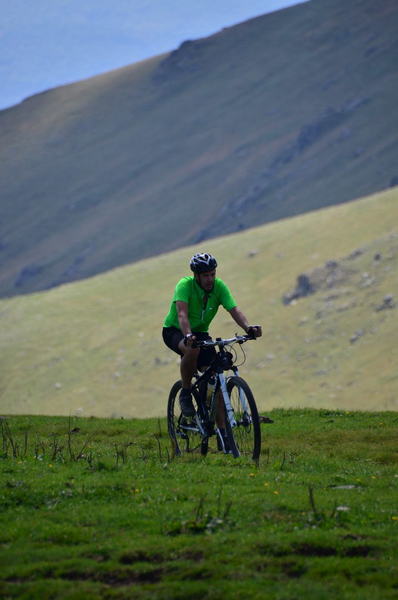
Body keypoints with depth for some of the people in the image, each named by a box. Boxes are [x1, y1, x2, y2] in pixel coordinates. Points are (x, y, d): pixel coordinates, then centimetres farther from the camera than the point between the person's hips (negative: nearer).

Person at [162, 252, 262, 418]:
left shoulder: (219, 286, -14)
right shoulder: (185, 285, -25)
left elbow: (234, 310, -23)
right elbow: (182, 314, -39)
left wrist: (248, 327, -43)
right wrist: (188, 336, -57)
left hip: (200, 332, 4)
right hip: (174, 331, -4)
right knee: (192, 349, -39)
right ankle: (185, 393, -16)